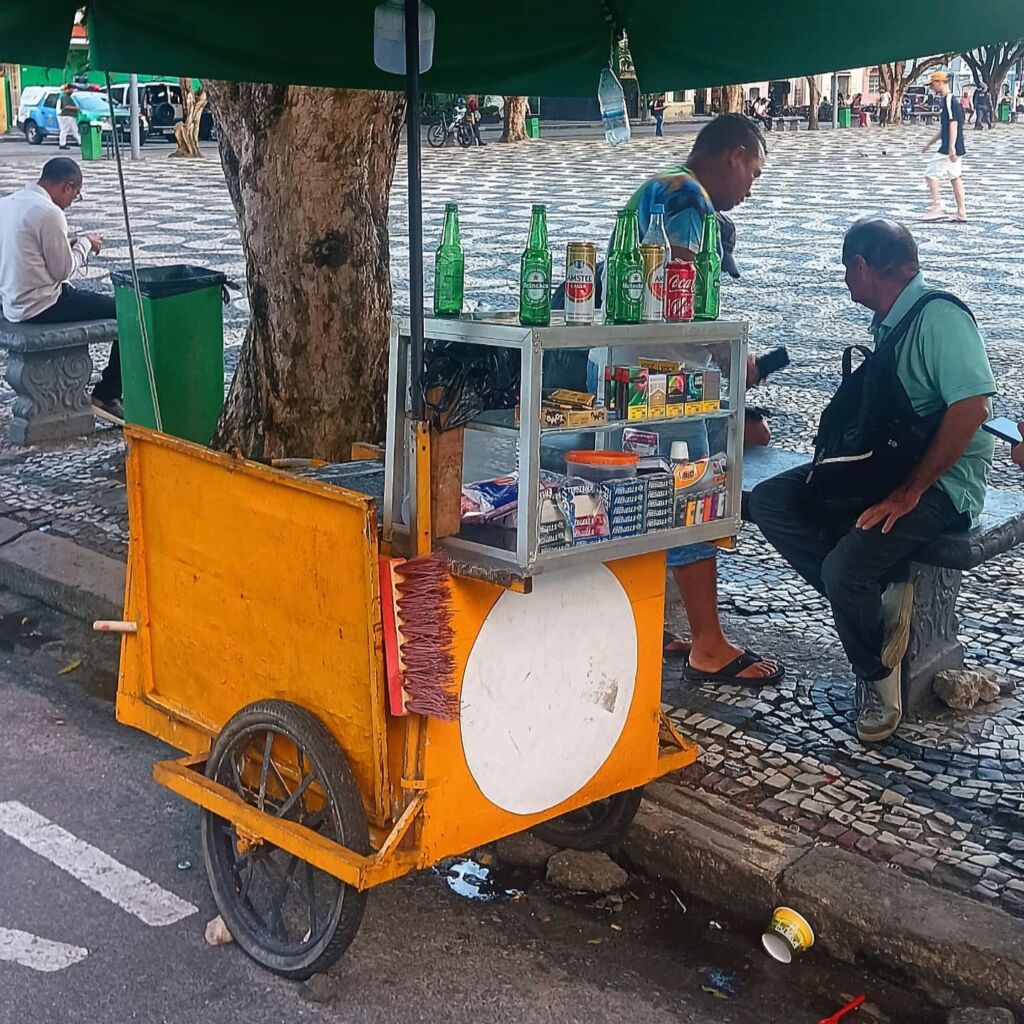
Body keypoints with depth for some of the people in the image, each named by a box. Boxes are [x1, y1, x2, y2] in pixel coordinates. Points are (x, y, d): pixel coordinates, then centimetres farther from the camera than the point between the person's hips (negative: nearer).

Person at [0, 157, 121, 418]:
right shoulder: (49, 213, -19)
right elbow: (64, 269, -14)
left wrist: (70, 244, 13)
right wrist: (85, 243, 2)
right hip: (40, 306, -10)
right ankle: (107, 395, 3)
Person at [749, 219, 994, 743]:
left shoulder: (939, 316, -16)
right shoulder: (890, 322, 12)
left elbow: (971, 407, -26)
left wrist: (909, 492, -24)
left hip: (941, 482, -9)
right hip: (883, 468, 9)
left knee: (845, 568, -29)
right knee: (768, 501, -5)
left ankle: (878, 680, 0)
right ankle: (878, 596, -7)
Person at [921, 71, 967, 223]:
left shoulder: (948, 100, -14)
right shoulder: (945, 101, 17)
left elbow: (953, 124, -22)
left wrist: (951, 147, -27)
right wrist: (931, 142, 29)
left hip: (949, 149, -10)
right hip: (956, 148, 10)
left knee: (931, 175, -6)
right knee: (954, 177, 11)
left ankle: (936, 209, -7)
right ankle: (961, 213, 11)